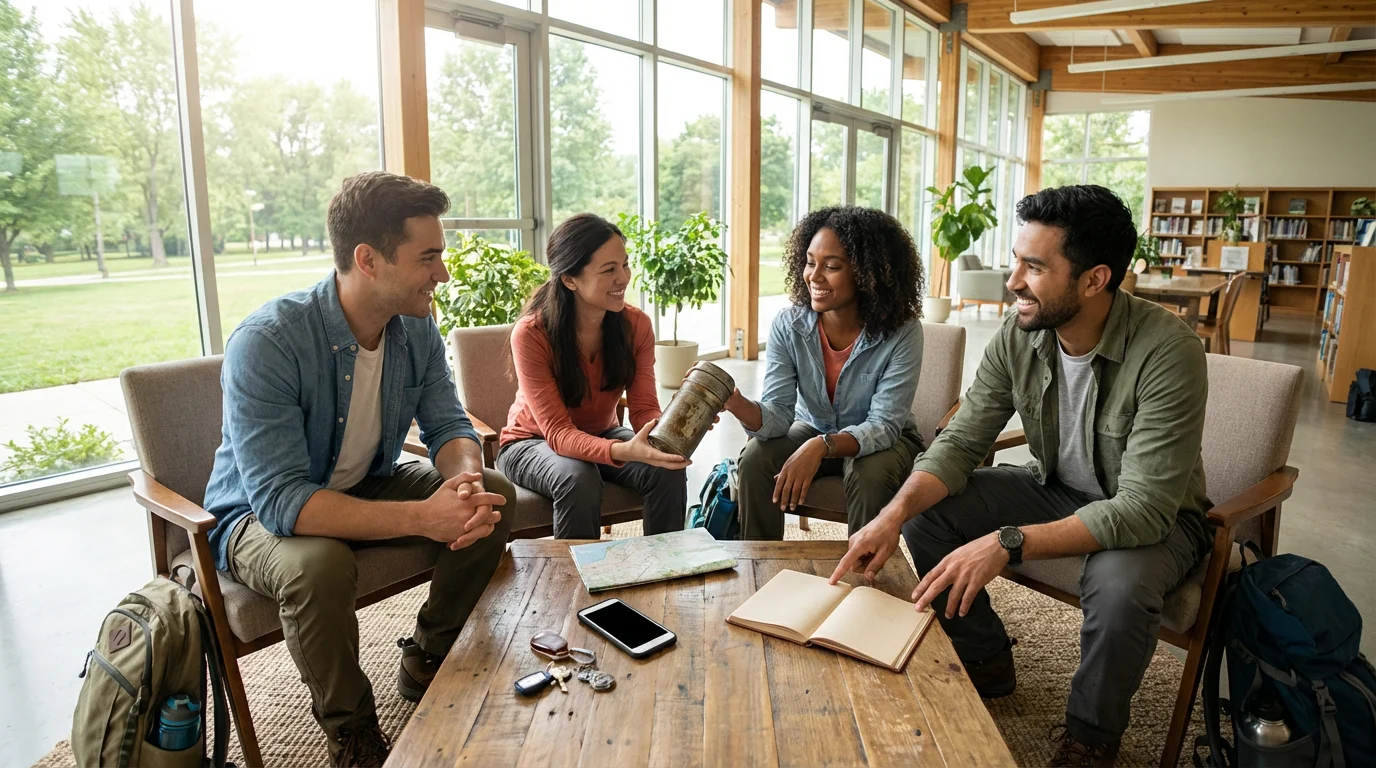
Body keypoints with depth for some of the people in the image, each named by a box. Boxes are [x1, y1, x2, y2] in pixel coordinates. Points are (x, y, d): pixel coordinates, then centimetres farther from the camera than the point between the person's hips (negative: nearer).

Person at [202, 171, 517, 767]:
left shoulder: (416, 328, -10)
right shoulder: (266, 343, -31)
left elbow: (448, 426, -4)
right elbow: (280, 500, -36)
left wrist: (466, 477, -30)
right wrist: (422, 517, -44)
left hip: (367, 488, 6)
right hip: (258, 516, -6)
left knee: (494, 496, -11)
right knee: (318, 564, -38)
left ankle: (426, 664, 9)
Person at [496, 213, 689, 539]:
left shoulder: (636, 325, -14)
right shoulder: (530, 334, -27)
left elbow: (644, 408, -15)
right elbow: (557, 432, -30)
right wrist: (621, 451, -48)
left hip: (601, 435, 4)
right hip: (532, 442, -3)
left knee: (668, 470, -23)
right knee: (578, 479, -35)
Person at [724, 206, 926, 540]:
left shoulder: (901, 333, -24)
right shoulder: (787, 325, -15)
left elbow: (883, 426, -25)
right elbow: (778, 414, -18)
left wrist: (821, 447, -42)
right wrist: (735, 402, -40)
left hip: (883, 440, -2)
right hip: (812, 430, 3)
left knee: (869, 474, -33)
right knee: (754, 459, -22)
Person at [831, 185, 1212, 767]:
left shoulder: (1167, 352, -30)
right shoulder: (1019, 335, -13)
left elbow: (1143, 509, -33)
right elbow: (960, 442, -11)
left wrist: (1008, 543, -43)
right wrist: (896, 512, -30)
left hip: (1155, 517, -5)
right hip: (1054, 489, 5)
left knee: (1119, 585, -37)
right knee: (927, 513, -12)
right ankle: (986, 661, 11)